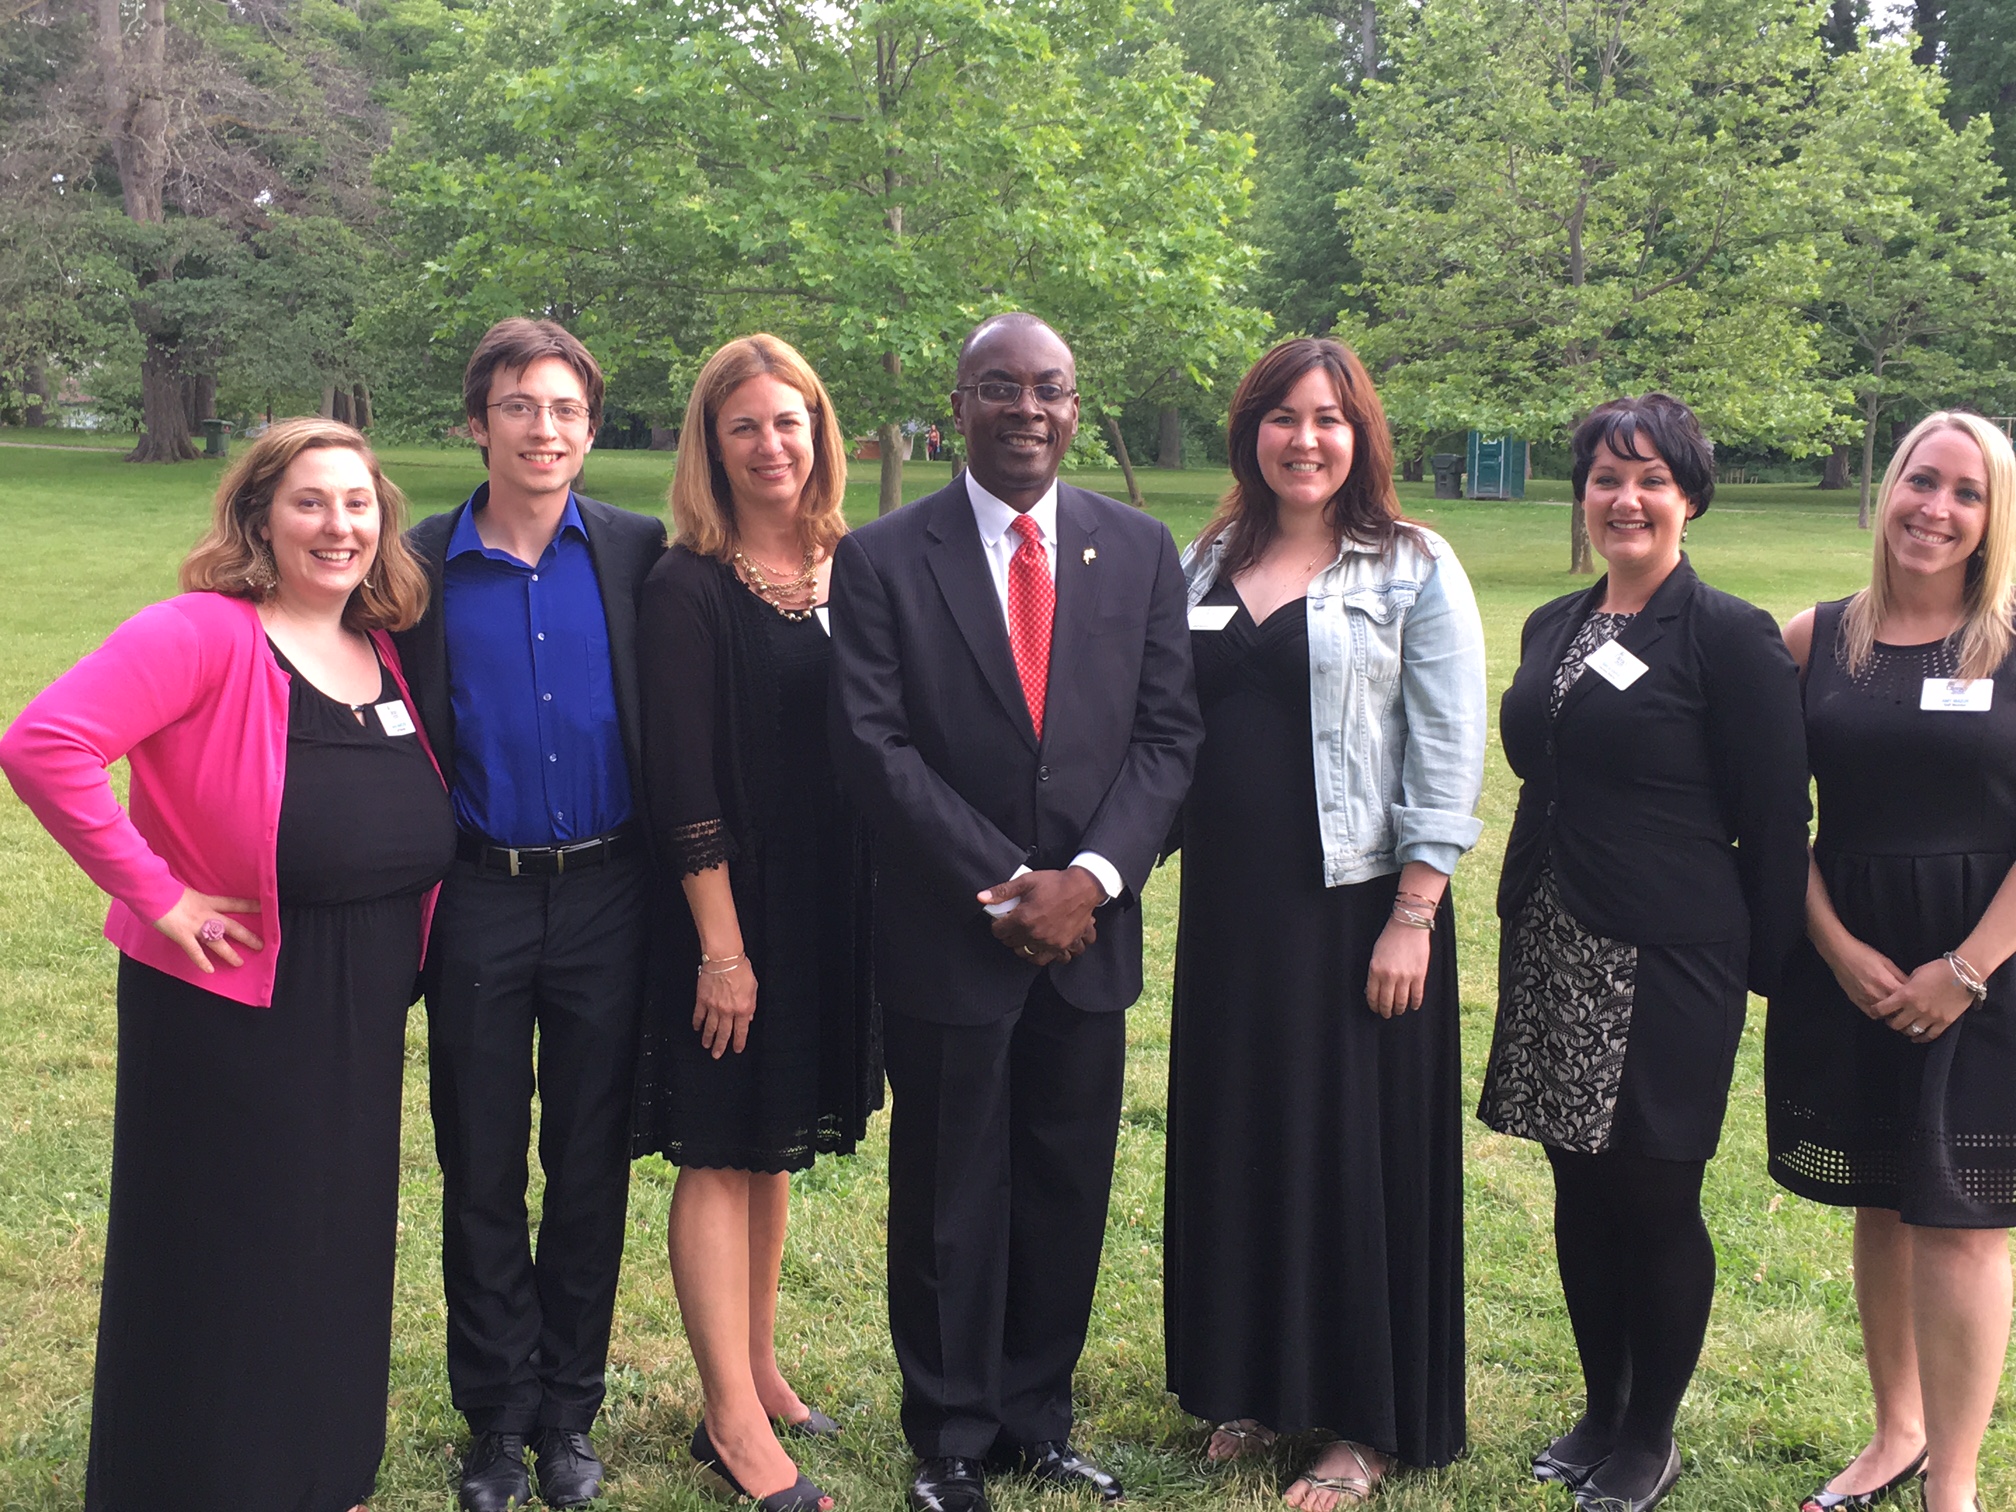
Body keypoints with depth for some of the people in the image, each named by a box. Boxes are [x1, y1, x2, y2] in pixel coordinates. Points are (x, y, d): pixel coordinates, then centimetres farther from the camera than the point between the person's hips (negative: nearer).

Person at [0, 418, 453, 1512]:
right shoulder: (205, 631, -14)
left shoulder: (385, 650, 8)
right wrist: (153, 893, -21)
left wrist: (396, 949, 7)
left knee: (340, 1250, 17)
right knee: (222, 1267, 6)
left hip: (362, 1011, 7)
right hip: (233, 1003, -7)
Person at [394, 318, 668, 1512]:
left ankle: (570, 1416, 26)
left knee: (593, 1167, 10)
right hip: (479, 903, 0)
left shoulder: (640, 555, 0)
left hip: (607, 898, 0)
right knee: (482, 1174, 9)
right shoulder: (423, 565, -1)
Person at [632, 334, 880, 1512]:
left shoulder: (849, 571, 6)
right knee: (722, 1154, 2)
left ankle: (756, 1370, 30)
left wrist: (880, 908, 5)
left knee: (778, 1145, 16)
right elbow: (683, 785, -13)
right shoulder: (688, 588, -11)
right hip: (730, 902, -6)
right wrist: (721, 945, -16)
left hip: (830, 905, 6)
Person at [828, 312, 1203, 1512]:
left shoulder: (1141, 550, 5)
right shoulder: (883, 559, -3)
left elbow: (1169, 731, 2)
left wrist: (1091, 875, -12)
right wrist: (1003, 883, -14)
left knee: (1068, 1195, 12)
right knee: (949, 1203, 8)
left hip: (1091, 926, 3)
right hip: (947, 937, -3)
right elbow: (875, 745, -9)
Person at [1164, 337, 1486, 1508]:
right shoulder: (1209, 565, 9)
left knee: (1358, 1151, 4)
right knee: (1239, 1140, 12)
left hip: (1359, 905, -5)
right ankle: (1258, 1382, 30)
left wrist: (1413, 917, -14)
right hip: (1233, 902, 5)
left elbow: (1448, 759, -9)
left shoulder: (1415, 570, -5)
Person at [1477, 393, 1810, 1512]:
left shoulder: (1731, 638, -9)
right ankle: (1600, 1411, 31)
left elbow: (1775, 822, -8)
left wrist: (1764, 968, -8)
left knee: (1656, 1201, 3)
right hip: (1554, 957, 6)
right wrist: (1523, 927, 16)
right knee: (1581, 1193, 13)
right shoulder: (1553, 628, 10)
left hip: (1670, 963, -6)